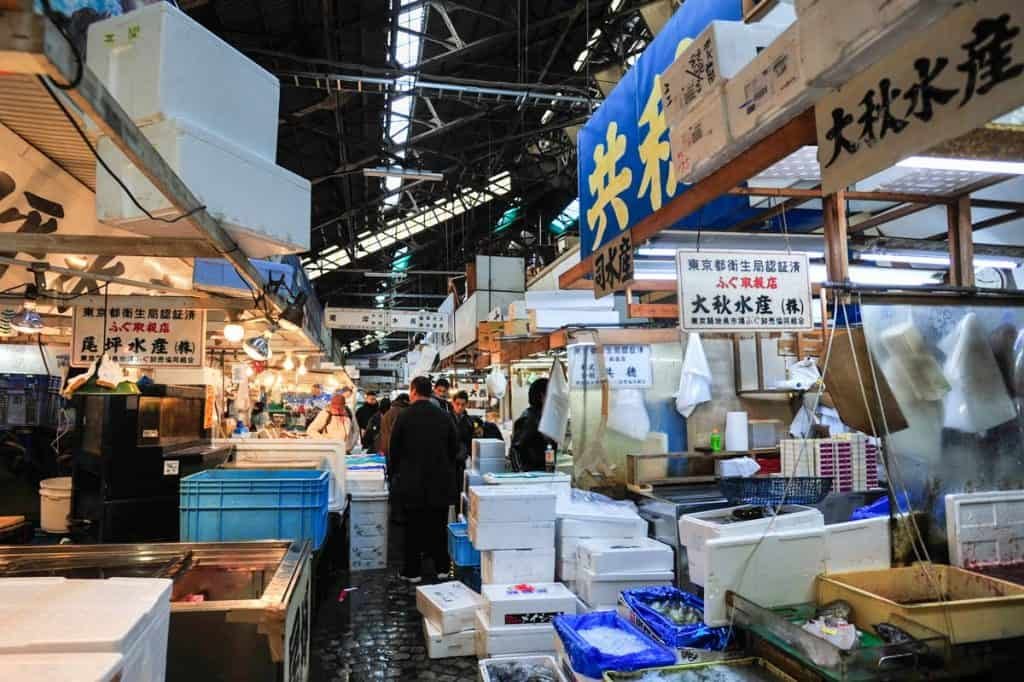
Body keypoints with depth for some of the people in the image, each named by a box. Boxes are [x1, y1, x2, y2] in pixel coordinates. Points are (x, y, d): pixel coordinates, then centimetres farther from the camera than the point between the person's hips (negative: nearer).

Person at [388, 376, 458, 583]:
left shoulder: (404, 417, -9)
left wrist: (394, 473, 11)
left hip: (412, 481, -2)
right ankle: (441, 568, 17)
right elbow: (455, 448, 4)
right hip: (441, 480, 2)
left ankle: (412, 571, 12)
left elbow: (394, 450, -3)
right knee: (439, 525, 11)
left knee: (413, 525, 7)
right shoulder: (444, 417, -2)